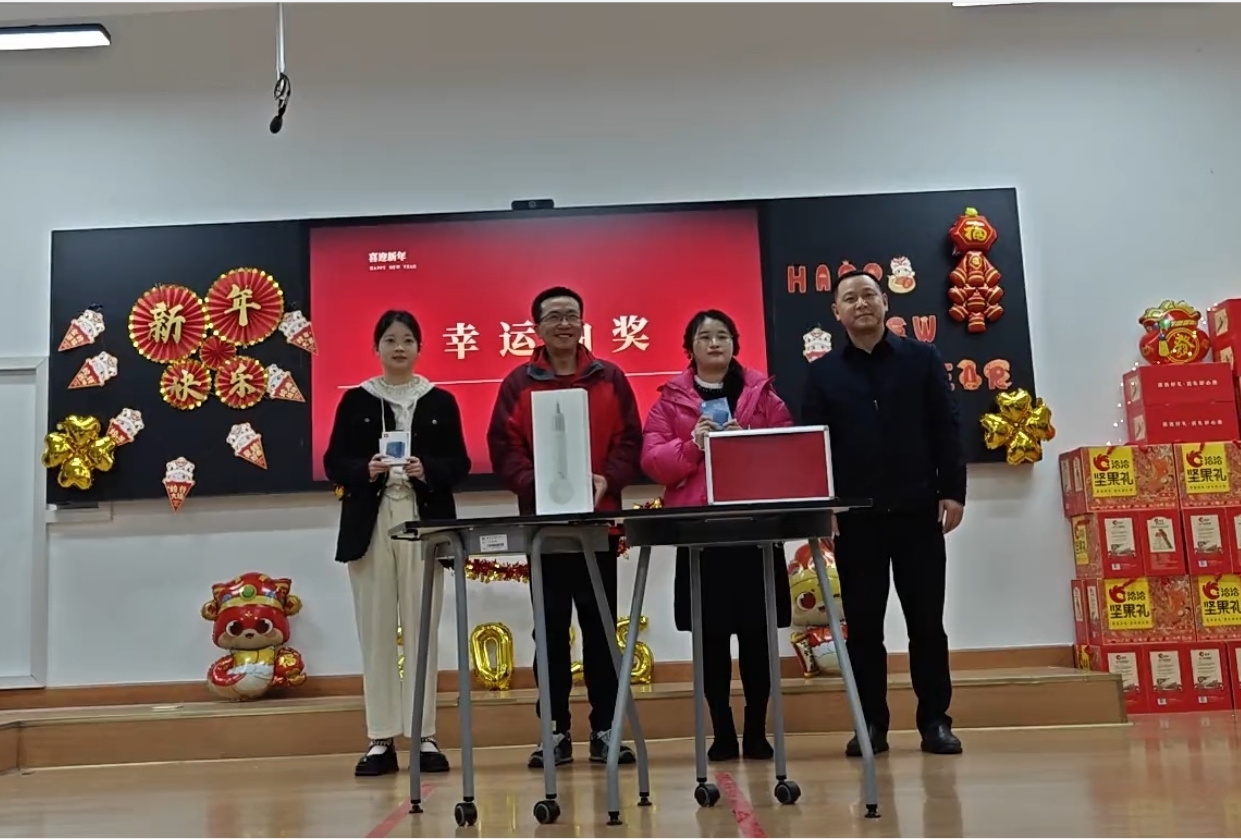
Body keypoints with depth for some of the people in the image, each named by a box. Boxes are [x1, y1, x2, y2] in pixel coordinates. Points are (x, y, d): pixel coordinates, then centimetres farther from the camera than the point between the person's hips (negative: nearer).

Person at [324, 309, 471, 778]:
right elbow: (334, 464, 4)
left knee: (422, 631, 0)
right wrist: (365, 470, -15)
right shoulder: (355, 400, 8)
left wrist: (428, 471, -14)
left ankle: (424, 736, 8)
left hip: (425, 523, 0)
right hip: (370, 524, 0)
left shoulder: (440, 402, 9)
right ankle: (380, 740, 9)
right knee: (376, 633, 2)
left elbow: (459, 464, 5)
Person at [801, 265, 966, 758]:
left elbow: (946, 430, 3)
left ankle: (935, 721, 15)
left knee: (926, 621, 5)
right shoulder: (823, 373, 7)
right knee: (862, 625, 5)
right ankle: (872, 723, 15)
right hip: (855, 516, 1)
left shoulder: (923, 359, 7)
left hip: (917, 510, 0)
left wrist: (952, 491, -5)